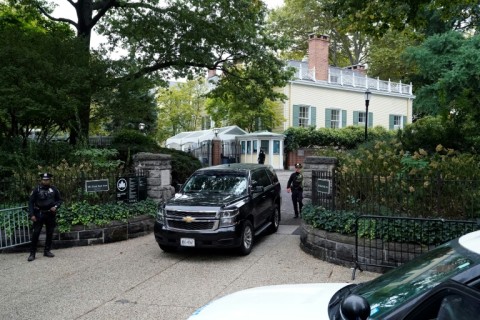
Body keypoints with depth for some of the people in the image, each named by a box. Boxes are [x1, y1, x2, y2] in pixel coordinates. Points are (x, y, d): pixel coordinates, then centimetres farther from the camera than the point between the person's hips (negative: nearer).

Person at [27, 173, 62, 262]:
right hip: (39, 214, -3)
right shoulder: (36, 189, -5)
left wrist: (55, 206, -9)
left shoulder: (54, 189, 2)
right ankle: (32, 253, 1)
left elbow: (59, 200, 11)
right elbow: (31, 202, -4)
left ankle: (47, 251, 21)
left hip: (51, 214, 3)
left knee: (50, 233, 8)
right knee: (36, 233, -5)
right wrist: (32, 215, -11)